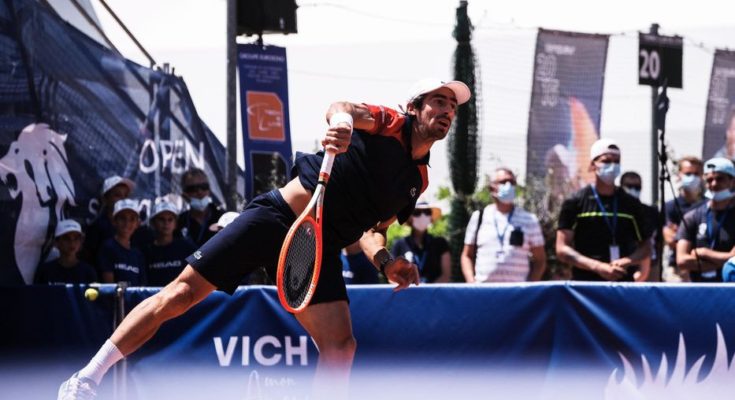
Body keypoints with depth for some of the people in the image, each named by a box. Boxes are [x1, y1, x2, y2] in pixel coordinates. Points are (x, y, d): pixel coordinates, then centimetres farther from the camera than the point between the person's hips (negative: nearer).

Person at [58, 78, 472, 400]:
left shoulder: (417, 180, 14)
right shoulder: (391, 123, -3)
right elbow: (341, 108, -24)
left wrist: (386, 261, -1)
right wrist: (343, 122, -49)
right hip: (277, 215, -5)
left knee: (341, 345, -13)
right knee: (182, 293, -8)